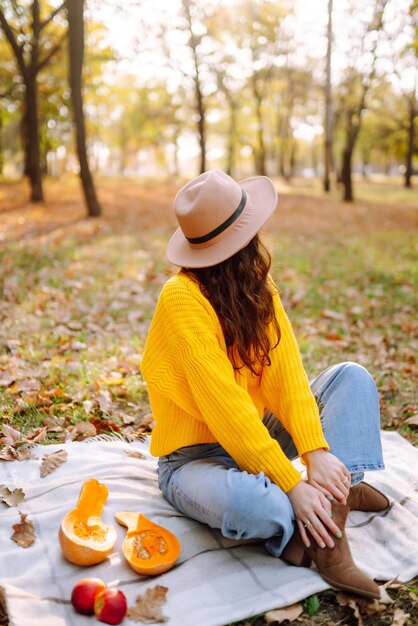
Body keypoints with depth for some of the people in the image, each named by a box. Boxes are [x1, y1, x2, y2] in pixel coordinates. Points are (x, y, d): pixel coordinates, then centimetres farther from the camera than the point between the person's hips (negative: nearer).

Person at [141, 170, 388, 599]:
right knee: (250, 504, -39)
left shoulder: (256, 284, -2)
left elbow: (286, 370, -10)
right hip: (195, 457, -7)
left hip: (258, 437, 7)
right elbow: (223, 403, -28)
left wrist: (316, 451, -22)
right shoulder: (182, 297, -24)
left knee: (351, 376, -2)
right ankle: (336, 498, -8)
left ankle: (333, 500, -18)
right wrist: (292, 485, -28)